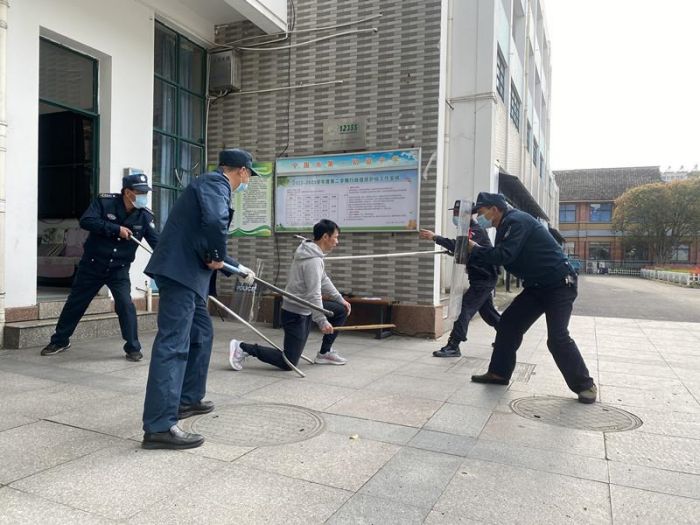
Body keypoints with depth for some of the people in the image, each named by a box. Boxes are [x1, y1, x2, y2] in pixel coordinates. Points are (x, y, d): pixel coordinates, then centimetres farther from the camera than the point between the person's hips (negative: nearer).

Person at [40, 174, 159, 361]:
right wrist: (116, 229, -29)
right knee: (75, 303, 12)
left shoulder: (145, 215, -10)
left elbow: (156, 241, -17)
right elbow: (86, 221, -24)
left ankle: (133, 348, 1)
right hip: (92, 265, 0)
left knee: (125, 305, -15)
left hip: (119, 269, 0)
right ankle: (60, 341, 33)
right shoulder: (104, 201, -13)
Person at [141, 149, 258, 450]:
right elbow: (215, 221, -30)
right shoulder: (215, 182, -7)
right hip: (180, 271, -11)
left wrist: (239, 268, 38)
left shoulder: (212, 184, 24)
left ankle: (188, 400, 32)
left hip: (186, 272, 11)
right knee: (173, 344, -12)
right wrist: (216, 257, -13)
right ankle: (159, 427, -10)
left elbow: (209, 241, 32)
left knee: (201, 334, 20)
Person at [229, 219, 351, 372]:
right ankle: (243, 348, 1)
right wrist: (322, 322, -25)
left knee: (342, 310, 15)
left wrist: (340, 299, 18)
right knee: (288, 363, -5)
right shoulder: (313, 260, -24)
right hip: (295, 313, -10)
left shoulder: (313, 253, 7)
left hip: (305, 308, 10)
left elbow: (323, 280, 18)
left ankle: (324, 353, 21)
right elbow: (314, 294, -27)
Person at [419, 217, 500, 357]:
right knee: (487, 310, 21)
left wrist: (435, 238, -39)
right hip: (482, 278, 10)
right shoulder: (470, 229, 13)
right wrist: (453, 251, -5)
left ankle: (453, 346, -15)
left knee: (464, 308, -15)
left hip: (484, 279, -10)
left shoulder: (476, 231, -18)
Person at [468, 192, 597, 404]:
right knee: (508, 323, 5)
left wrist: (475, 249, -16)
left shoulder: (516, 221, -18)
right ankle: (499, 372, 13)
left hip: (559, 284, -10)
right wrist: (473, 248, 1)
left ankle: (585, 385, 3)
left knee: (557, 337, -14)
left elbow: (504, 256, -28)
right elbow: (496, 257, 13)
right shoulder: (506, 226, 13)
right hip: (536, 286, 10)